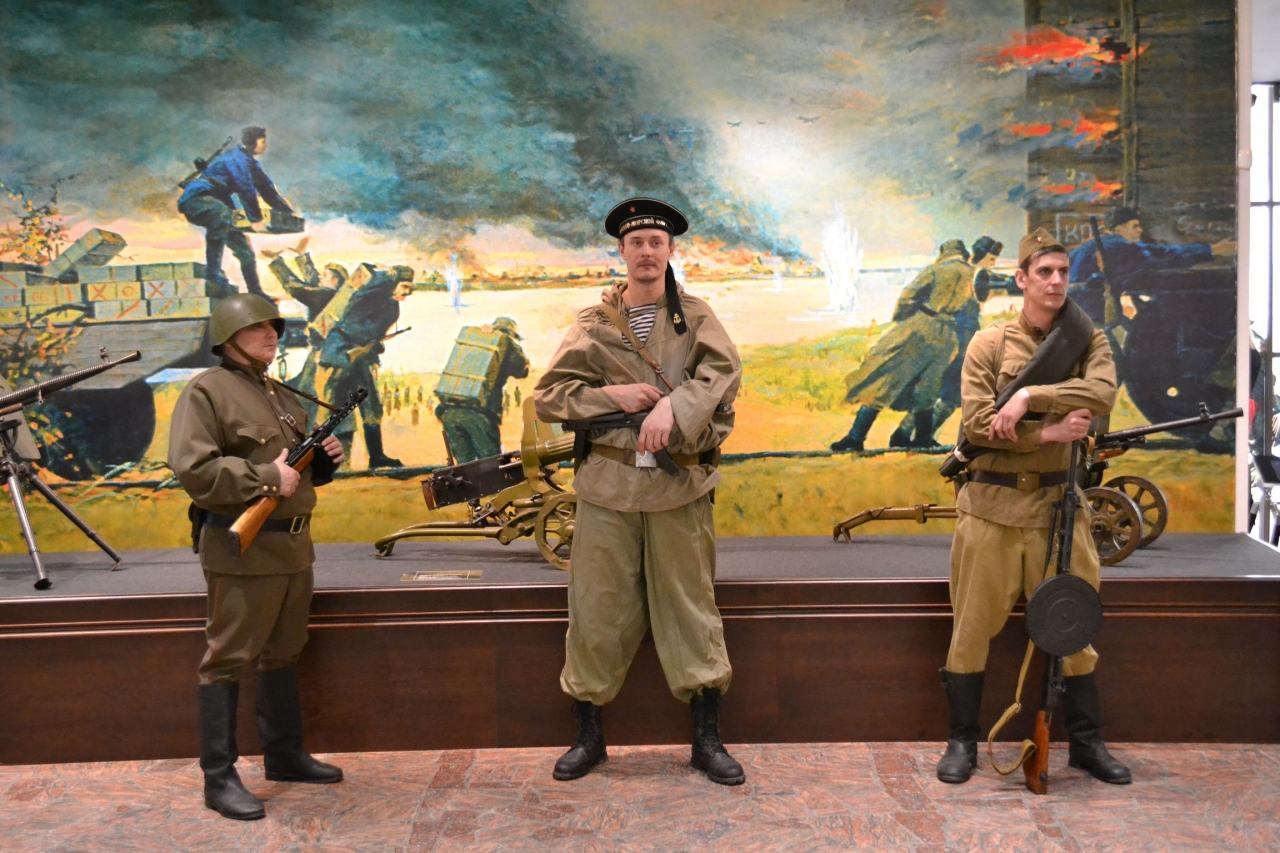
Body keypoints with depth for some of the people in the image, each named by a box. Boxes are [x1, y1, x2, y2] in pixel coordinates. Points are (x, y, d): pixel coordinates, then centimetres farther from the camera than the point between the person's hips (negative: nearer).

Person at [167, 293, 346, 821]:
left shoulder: (281, 395, 17)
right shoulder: (207, 391, -9)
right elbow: (192, 469, -21)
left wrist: (325, 458, 4)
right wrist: (265, 478, -22)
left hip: (293, 547, 9)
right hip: (242, 549, -9)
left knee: (282, 655, 17)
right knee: (227, 660, -3)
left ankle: (285, 756, 29)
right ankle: (219, 778, 5)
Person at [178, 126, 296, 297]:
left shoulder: (250, 162, 19)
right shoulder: (238, 158, -13)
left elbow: (267, 188, 20)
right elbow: (246, 189, -20)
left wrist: (288, 211, 16)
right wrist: (255, 219, -20)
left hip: (215, 202, 11)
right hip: (197, 200, -11)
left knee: (243, 248, 18)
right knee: (222, 213, -41)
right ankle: (212, 269, -39)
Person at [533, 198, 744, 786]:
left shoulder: (695, 317, 9)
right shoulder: (593, 324, 10)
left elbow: (723, 372, -10)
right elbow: (547, 397, 5)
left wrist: (672, 406, -27)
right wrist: (610, 395, -10)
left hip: (680, 485, -1)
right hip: (606, 484, 1)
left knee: (690, 606, 4)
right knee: (597, 610, 4)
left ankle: (707, 738, 15)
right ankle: (589, 735, 18)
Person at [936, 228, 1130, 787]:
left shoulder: (1087, 339, 6)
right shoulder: (989, 343, 0)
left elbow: (1103, 392, -15)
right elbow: (977, 423, -10)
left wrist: (1028, 397, -22)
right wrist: (1049, 433, -16)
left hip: (1058, 502, 2)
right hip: (992, 503, -1)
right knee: (974, 624, 4)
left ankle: (1086, 742, 23)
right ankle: (962, 741, 17)